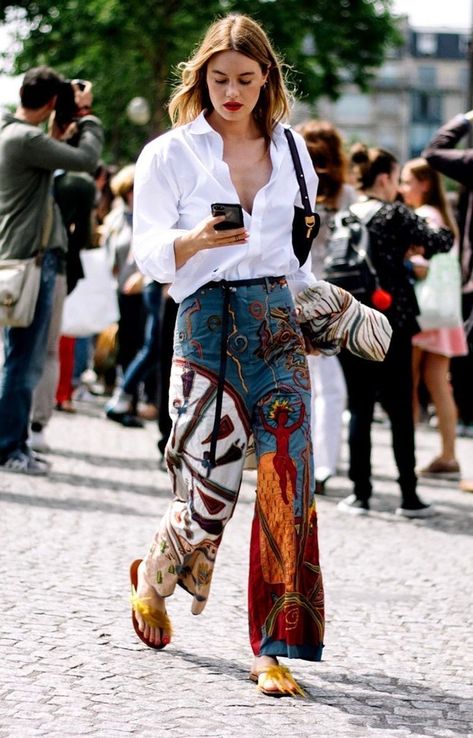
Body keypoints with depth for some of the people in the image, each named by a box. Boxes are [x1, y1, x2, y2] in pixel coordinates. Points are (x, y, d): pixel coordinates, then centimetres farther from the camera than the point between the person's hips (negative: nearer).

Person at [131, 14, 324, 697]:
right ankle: (152, 578, 26)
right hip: (208, 323, -3)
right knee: (210, 493, -7)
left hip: (279, 323, 3)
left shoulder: (289, 151, 14)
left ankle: (273, 651, -2)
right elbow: (150, 254, -5)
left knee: (287, 487, -7)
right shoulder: (171, 154, 2)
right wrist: (198, 238, -24)